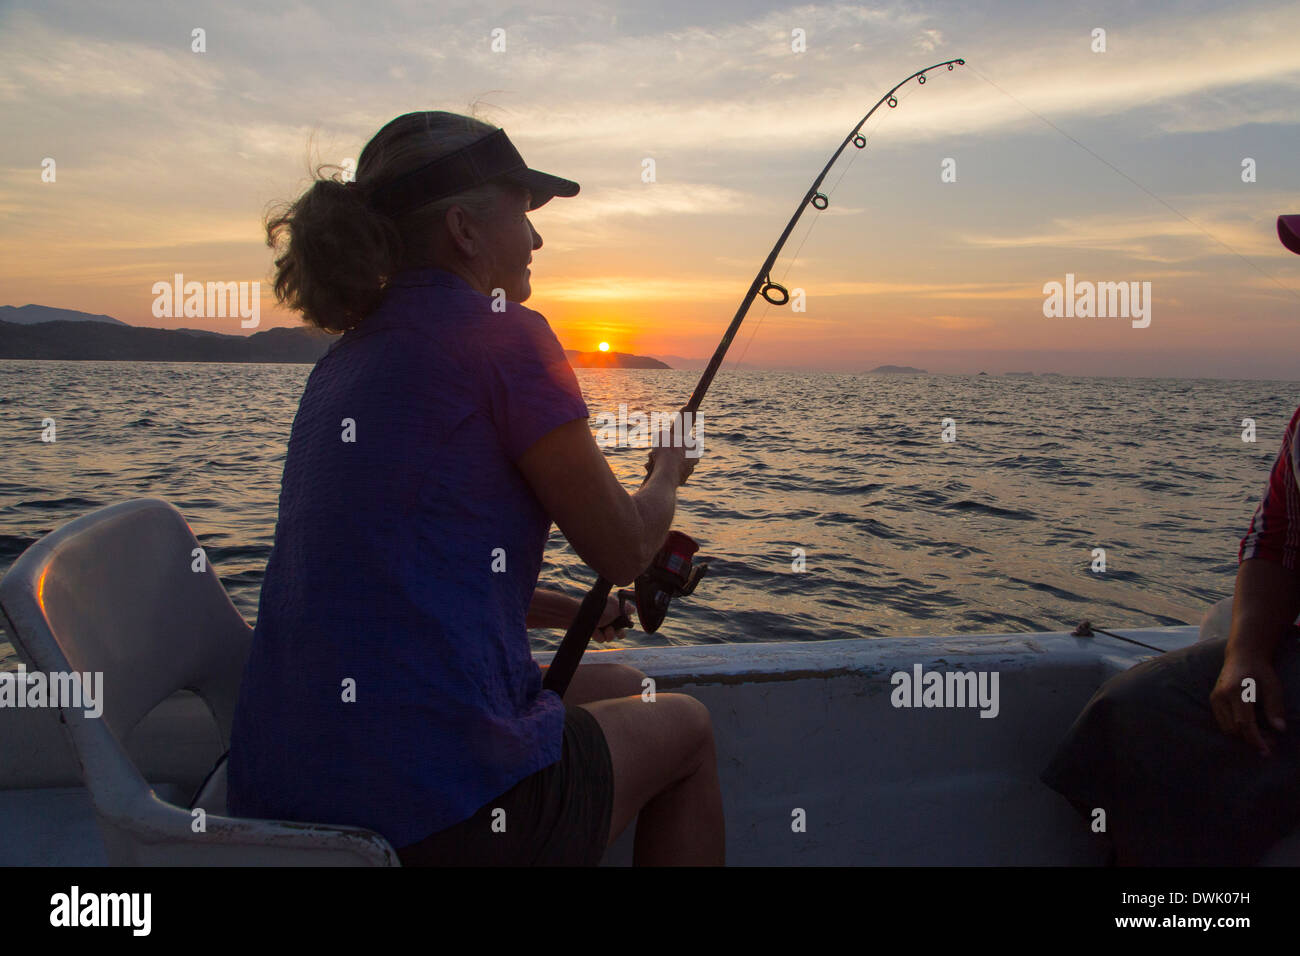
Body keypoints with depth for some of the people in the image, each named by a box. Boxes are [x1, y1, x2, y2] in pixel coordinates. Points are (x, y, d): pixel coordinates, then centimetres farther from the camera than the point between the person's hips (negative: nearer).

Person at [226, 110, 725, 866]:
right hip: (444, 816, -8)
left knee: (614, 688, 29)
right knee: (684, 727, 20)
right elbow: (625, 552, -3)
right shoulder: (505, 337, -11)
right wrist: (668, 476, 19)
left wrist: (575, 611, 29)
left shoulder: (348, 360, 13)